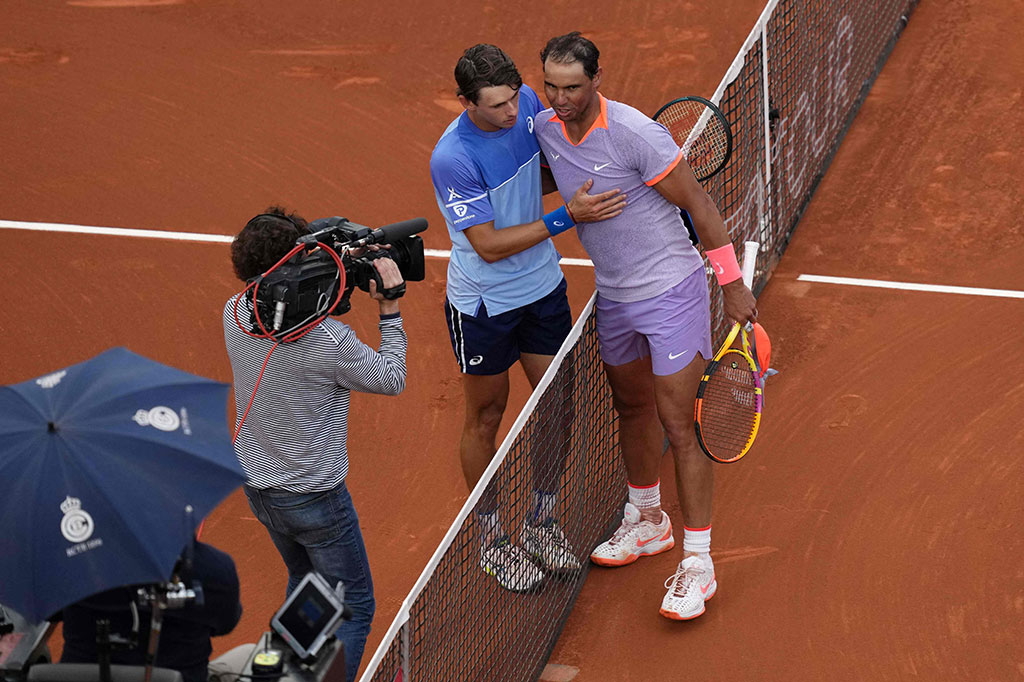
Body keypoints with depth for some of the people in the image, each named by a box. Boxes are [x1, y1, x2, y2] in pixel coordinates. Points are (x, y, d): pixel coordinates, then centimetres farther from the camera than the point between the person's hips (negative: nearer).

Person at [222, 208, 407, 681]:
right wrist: (389, 312, -7)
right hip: (314, 498, -7)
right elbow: (392, 380, -12)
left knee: (304, 582, 30)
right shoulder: (330, 340, -29)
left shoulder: (236, 314, -11)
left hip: (257, 489, 7)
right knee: (353, 607, 10)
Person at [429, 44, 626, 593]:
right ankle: (490, 537, 28)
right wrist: (568, 217, -29)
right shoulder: (452, 160, -29)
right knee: (486, 418, 11)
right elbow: (489, 245, -26)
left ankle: (541, 521, 31)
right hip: (483, 304, -6)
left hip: (542, 286, 6)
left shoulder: (527, 103, -10)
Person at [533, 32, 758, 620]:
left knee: (680, 426, -8)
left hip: (671, 290, -7)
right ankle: (648, 522, 43)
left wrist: (732, 282, -14)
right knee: (632, 406, 22)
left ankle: (697, 562, -1)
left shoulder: (635, 133, -23)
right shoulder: (545, 129, -3)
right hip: (613, 296, 7)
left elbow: (697, 202, -16)